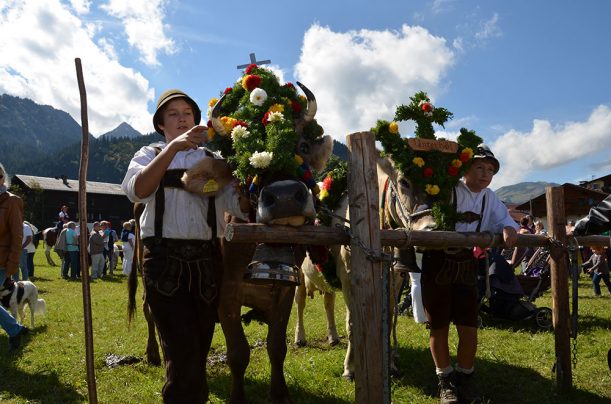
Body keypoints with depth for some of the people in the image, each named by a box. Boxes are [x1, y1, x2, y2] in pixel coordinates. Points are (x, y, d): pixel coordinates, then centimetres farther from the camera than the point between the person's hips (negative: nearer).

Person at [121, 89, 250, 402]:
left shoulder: (211, 158, 16)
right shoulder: (150, 154, 13)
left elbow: (239, 205, 2)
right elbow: (137, 191, -11)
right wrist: (173, 147, -18)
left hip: (206, 261, 3)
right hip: (164, 261, -2)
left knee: (198, 350, 10)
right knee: (184, 352, -12)